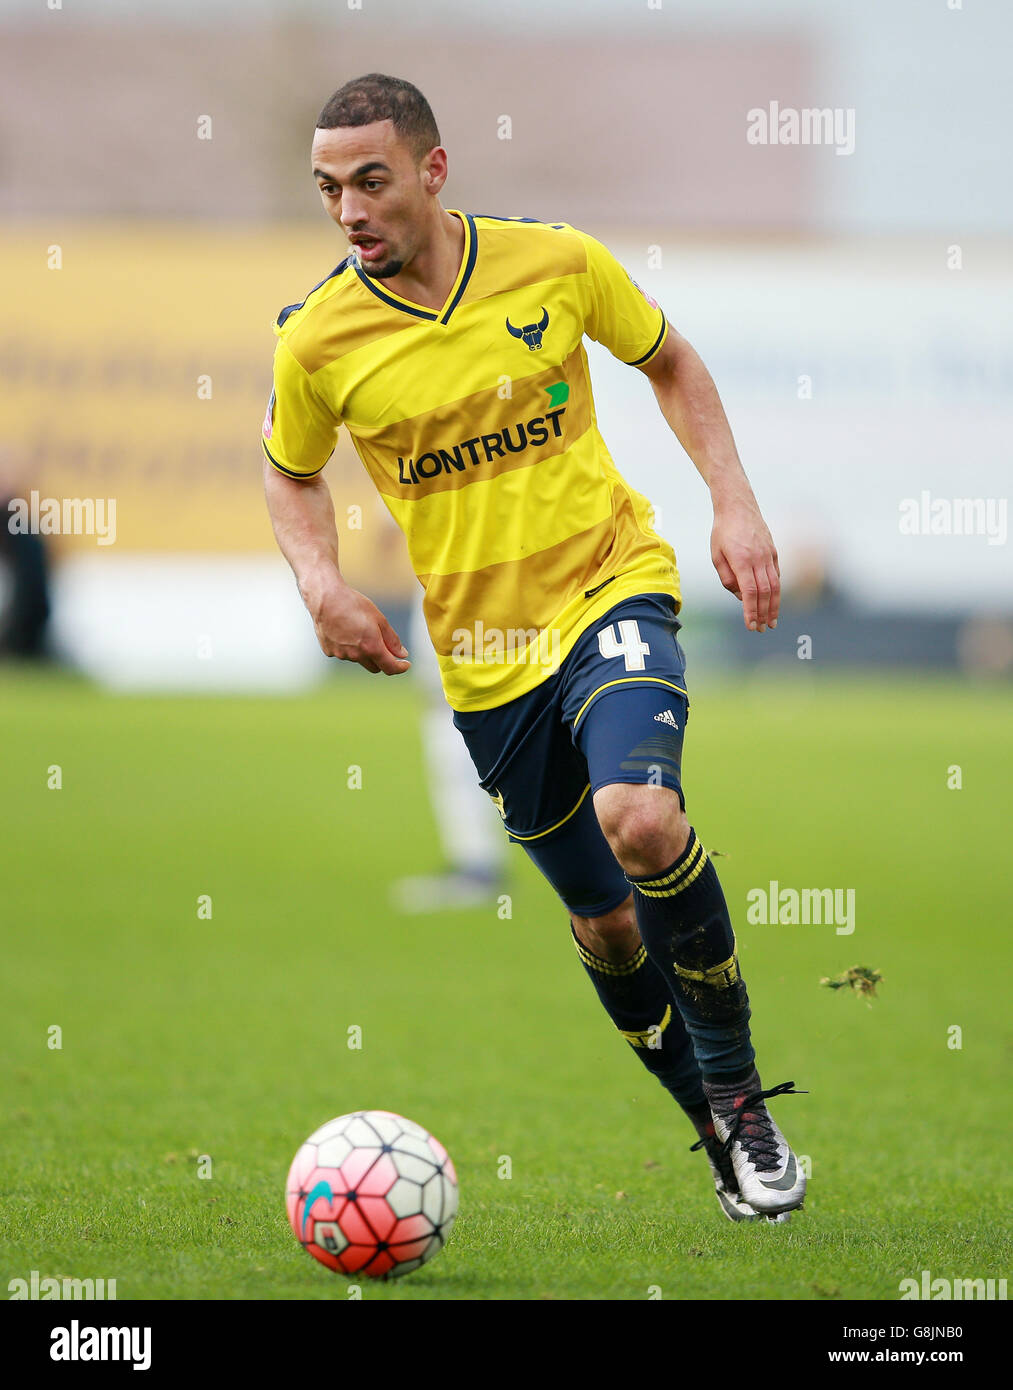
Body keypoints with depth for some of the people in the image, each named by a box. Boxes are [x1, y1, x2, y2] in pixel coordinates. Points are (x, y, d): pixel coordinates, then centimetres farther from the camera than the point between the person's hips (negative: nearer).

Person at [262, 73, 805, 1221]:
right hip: (483, 657, 2)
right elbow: (290, 474, 12)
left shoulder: (555, 262, -9)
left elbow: (669, 363, 10)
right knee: (603, 917, 8)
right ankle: (719, 1131, 31)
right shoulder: (316, 338, -8)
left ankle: (740, 1091, -9)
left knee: (642, 821, -28)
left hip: (610, 582, -2)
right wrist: (320, 579, -7)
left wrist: (735, 503, 0)